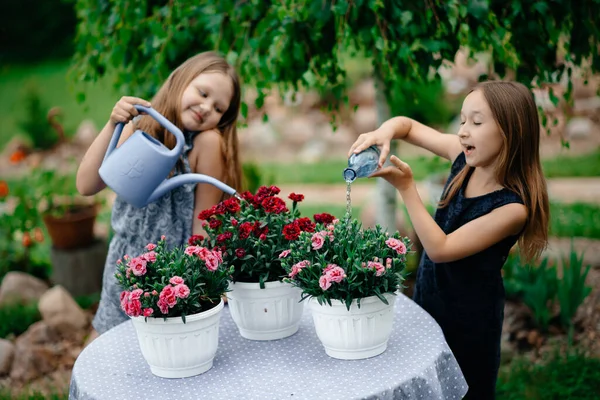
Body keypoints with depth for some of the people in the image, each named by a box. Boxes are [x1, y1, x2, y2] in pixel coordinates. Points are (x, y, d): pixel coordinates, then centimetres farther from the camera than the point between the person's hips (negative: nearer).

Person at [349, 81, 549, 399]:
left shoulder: (512, 206, -27)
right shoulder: (465, 157, -10)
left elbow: (440, 249, -26)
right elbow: (408, 126, 1)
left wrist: (405, 186, -30)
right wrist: (384, 132, -23)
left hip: (468, 319, -6)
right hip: (427, 298, 6)